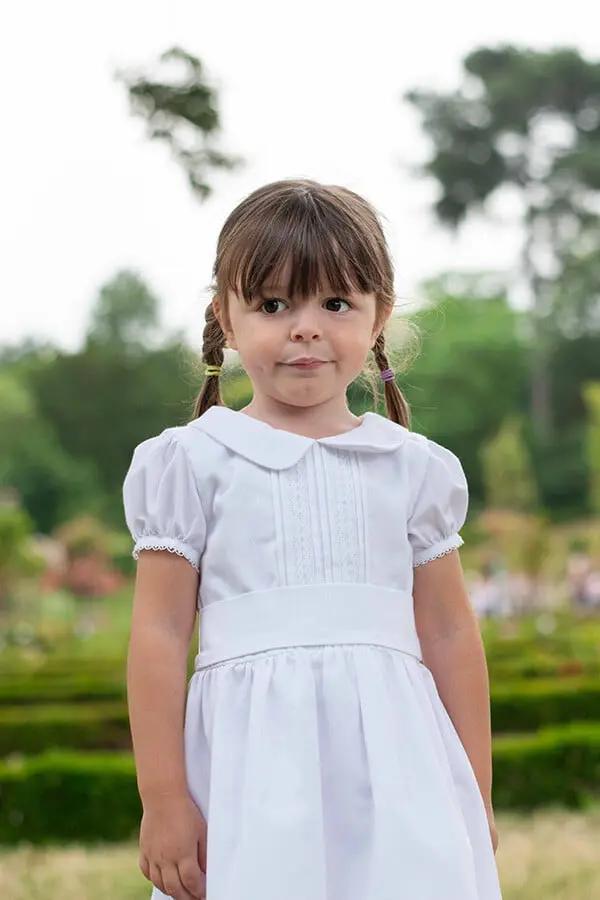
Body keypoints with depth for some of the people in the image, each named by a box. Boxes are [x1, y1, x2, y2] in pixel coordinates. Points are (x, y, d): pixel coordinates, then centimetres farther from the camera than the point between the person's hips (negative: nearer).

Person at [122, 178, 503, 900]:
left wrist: (475, 797, 13)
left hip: (393, 767, 2)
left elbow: (449, 635, 12)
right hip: (254, 762, -2)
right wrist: (162, 800, -3)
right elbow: (159, 633, 0)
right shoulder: (195, 461, 3)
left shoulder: (415, 468, 10)